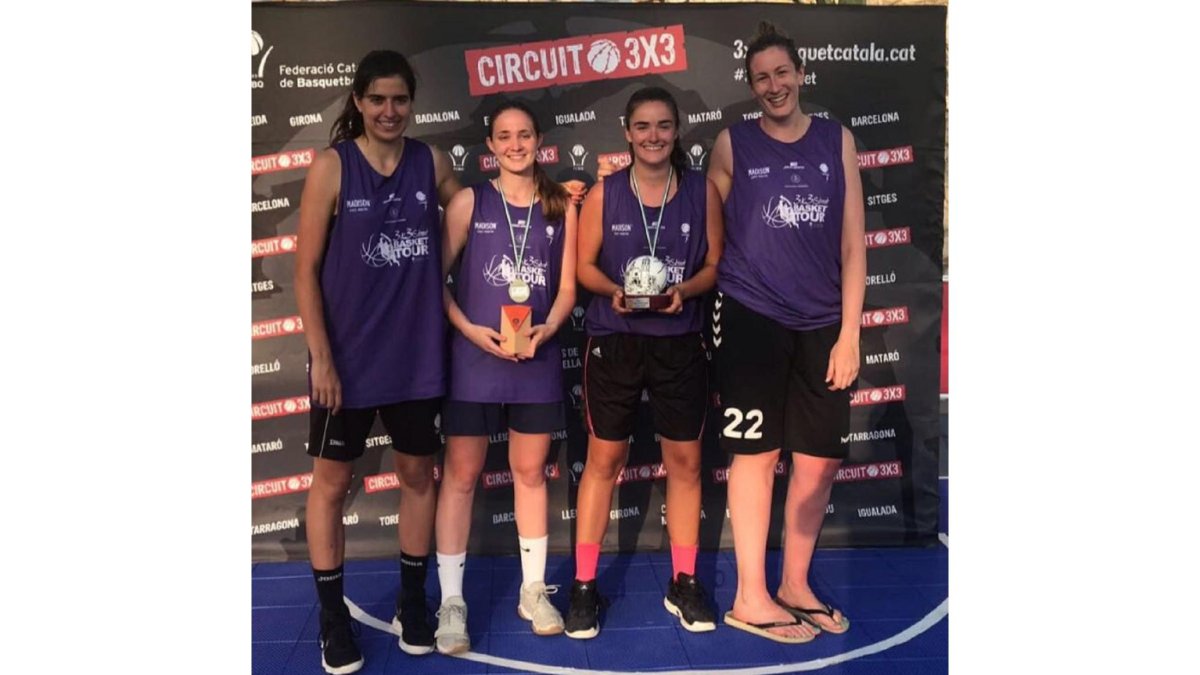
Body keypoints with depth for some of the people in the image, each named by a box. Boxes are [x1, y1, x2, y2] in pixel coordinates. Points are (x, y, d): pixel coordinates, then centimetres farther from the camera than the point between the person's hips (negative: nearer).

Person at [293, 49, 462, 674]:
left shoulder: (430, 162, 2)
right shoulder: (331, 165, -7)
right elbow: (306, 268, -8)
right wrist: (321, 356, -12)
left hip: (416, 353, 3)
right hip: (348, 354, -3)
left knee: (417, 472, 13)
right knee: (332, 481, 7)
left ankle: (412, 603, 32)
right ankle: (333, 620, 25)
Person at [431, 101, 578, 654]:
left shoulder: (562, 206, 6)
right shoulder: (469, 202, 1)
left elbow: (566, 287, 5)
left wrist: (545, 330, -12)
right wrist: (470, 329, -14)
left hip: (537, 358, 2)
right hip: (473, 356, -2)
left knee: (530, 471, 11)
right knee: (461, 473, 2)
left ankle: (533, 590, 25)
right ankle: (451, 599, 13)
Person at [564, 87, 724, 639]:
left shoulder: (703, 190, 1)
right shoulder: (604, 193, -1)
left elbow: (715, 263, 4)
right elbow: (585, 265, 2)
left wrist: (684, 290, -15)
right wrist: (615, 290, -18)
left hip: (680, 341, 1)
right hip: (614, 340, -1)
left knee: (685, 460, 7)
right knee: (604, 459, 5)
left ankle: (684, 584, 23)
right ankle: (584, 585, 17)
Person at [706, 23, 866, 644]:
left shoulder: (837, 140, 8)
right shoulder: (732, 144, 3)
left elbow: (853, 245, 6)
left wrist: (848, 332, 0)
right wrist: (711, 318, -1)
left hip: (822, 325, 3)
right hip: (750, 317, -3)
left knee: (820, 458, 7)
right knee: (757, 453, 1)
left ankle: (795, 586, 26)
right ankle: (750, 599, 14)